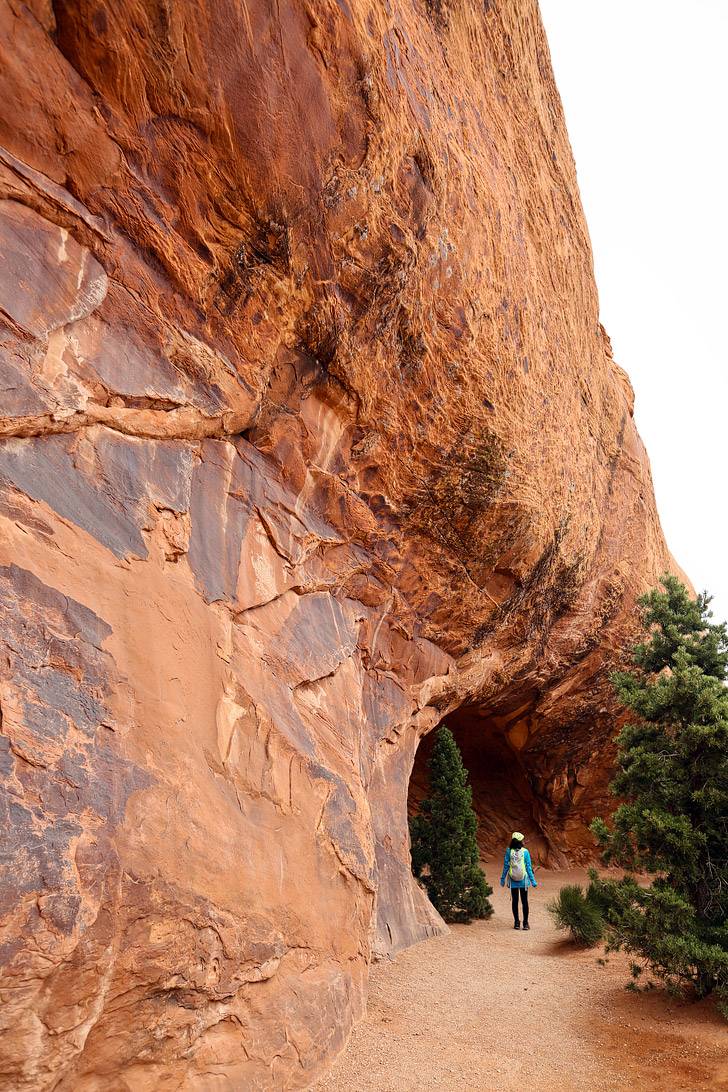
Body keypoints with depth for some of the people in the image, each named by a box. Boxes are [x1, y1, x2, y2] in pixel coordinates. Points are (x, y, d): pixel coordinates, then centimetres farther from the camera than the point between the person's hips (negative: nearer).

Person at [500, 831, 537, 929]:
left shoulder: (509, 851, -7)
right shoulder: (525, 852, -9)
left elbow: (505, 866, -4)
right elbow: (528, 868, -5)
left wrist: (503, 879, 6)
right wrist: (533, 881, 3)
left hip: (513, 881, 1)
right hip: (523, 881, -1)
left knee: (514, 901, 10)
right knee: (524, 901, 10)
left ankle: (517, 922, 14)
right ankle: (525, 923, 12)